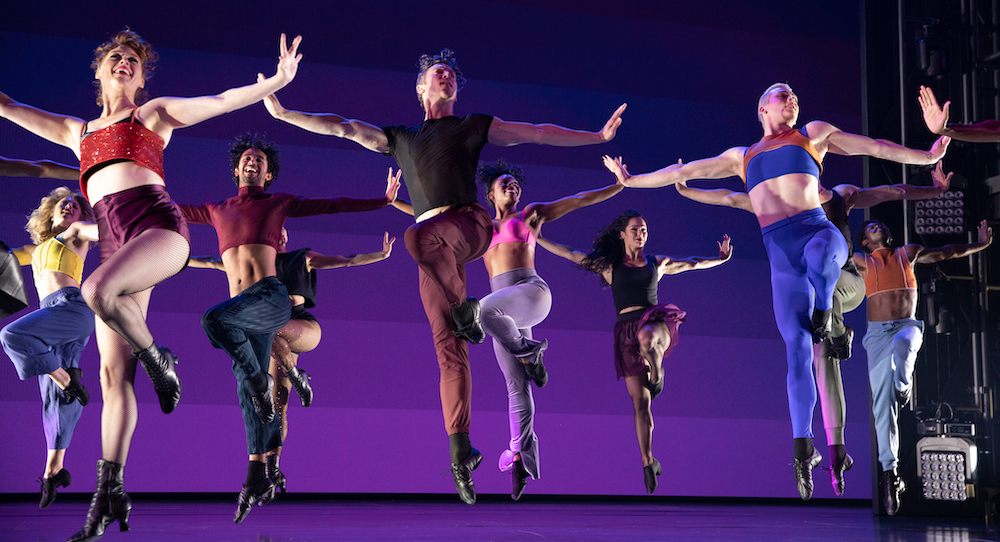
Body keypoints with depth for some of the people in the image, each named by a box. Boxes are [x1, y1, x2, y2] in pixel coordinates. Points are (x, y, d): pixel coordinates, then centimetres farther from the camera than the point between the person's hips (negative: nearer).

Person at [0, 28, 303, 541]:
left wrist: (276, 81, -3)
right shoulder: (79, 130, 30)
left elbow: (221, 100, 10)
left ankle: (157, 360, -9)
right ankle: (109, 493, -5)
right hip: (115, 244, 4)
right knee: (113, 373, -5)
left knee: (98, 291, -36)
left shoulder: (154, 112, 18)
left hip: (158, 226, -4)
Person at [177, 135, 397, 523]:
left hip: (272, 298, -4)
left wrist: (385, 199, 13)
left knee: (214, 319, -32)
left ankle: (260, 381, -12)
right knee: (249, 392, 0)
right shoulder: (218, 210, 24)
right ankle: (260, 476, 5)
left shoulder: (279, 203, 14)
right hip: (243, 309, 4)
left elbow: (335, 206, 15)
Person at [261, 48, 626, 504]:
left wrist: (599, 136, 9)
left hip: (470, 223, -3)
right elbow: (342, 127, 23)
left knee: (418, 238, -38)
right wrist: (283, 113, 17)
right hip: (435, 249, 3)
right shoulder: (399, 138, 25)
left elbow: (538, 133, 15)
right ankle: (460, 453, -2)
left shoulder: (473, 126, 18)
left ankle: (463, 307, -15)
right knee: (449, 351, -4)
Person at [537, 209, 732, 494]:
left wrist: (721, 258, 23)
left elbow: (693, 263, 27)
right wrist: (536, 237, 8)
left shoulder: (657, 263, 15)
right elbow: (568, 253, 11)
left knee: (646, 336, -42)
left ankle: (656, 373, -11)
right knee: (640, 401, -3)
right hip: (627, 329, 0)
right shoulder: (609, 264, 11)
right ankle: (648, 462, 7)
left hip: (656, 321, 0)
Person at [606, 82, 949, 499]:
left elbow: (876, 147, 22)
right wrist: (633, 181, 32)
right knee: (796, 349, -7)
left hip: (817, 229, -2)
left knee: (821, 256, -43)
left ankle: (824, 310, -11)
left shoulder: (813, 134, 22)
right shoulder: (741, 156, 28)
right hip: (781, 253, 2)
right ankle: (803, 449, -2)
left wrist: (926, 156, 15)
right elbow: (685, 172, 32)